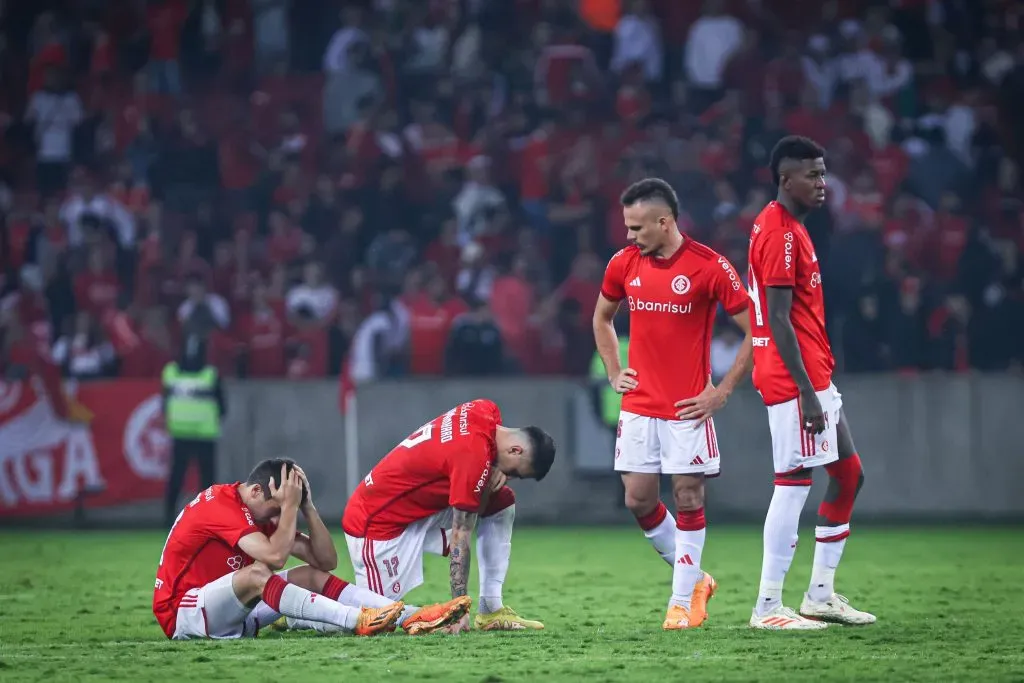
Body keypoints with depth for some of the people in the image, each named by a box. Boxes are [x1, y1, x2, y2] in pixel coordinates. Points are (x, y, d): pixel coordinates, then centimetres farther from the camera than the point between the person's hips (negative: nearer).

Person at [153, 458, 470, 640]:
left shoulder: (266, 512, 8)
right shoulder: (220, 504, -19)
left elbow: (326, 561, 2)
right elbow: (275, 557, -31)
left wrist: (307, 506, -7)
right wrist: (289, 506, -22)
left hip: (228, 611, 8)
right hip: (182, 614, -8)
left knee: (312, 576, -6)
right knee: (255, 574, -34)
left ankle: (411, 617, -21)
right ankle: (359, 621, -45)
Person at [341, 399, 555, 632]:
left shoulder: (486, 410, -3)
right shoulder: (473, 455, -27)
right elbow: (460, 538, -24)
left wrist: (493, 480, -16)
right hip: (378, 523, -10)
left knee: (502, 501, 5)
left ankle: (491, 610, 4)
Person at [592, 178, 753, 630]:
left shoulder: (709, 266, -11)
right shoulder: (624, 264, 4)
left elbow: (756, 331, -7)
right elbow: (602, 318, 23)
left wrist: (722, 391, -9)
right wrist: (614, 373, 12)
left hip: (688, 407, -5)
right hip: (638, 405, 5)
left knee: (688, 498, -3)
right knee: (638, 499, 3)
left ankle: (684, 601, 8)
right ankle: (694, 579, 23)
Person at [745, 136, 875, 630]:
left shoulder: (790, 228, 17)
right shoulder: (780, 232, -15)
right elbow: (779, 320, -20)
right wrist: (807, 392, -21)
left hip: (814, 377, 11)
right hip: (794, 380, -11)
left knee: (848, 473, 13)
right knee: (794, 483, -8)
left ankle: (821, 594, 17)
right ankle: (768, 608, -5)